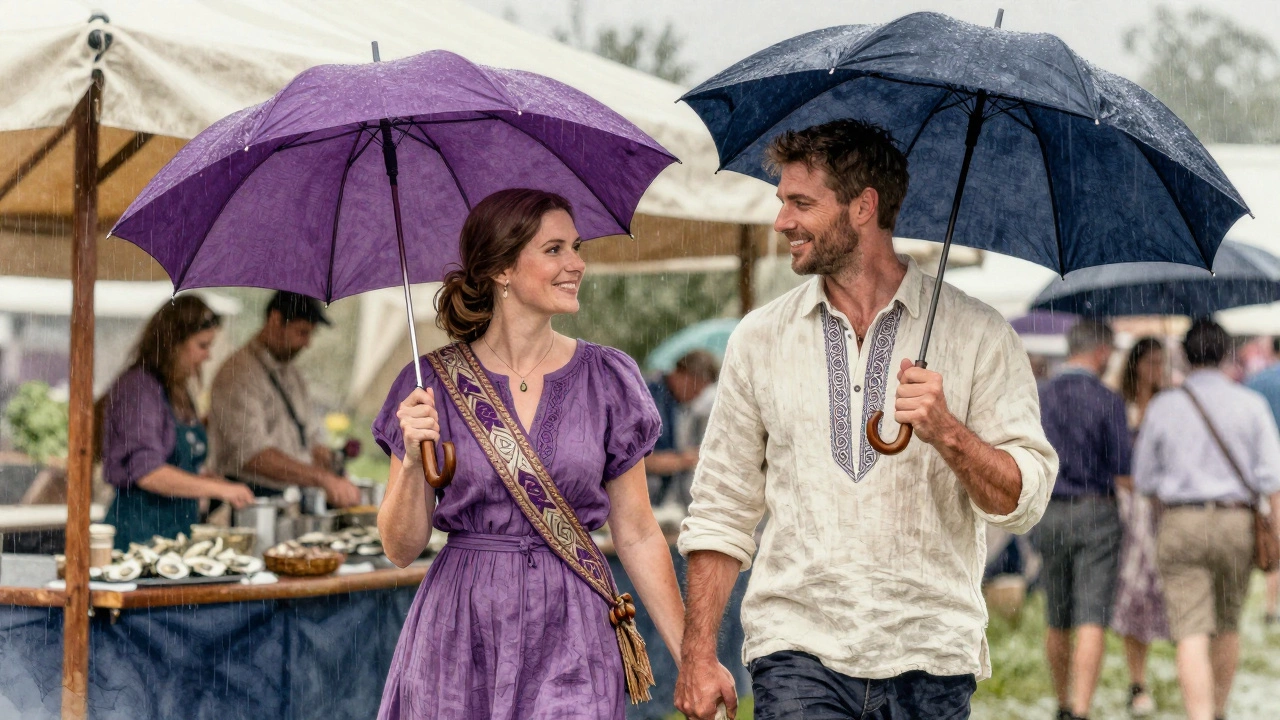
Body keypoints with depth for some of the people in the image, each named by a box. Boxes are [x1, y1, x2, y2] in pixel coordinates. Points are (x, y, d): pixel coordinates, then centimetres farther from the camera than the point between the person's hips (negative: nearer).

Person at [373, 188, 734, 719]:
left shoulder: (607, 378, 3)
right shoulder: (434, 383, 0)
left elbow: (637, 536, 7)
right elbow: (401, 549, 2)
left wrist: (691, 655, 2)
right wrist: (413, 461, -15)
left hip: (569, 634, 1)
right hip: (460, 637, 0)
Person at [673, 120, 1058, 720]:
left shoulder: (976, 335, 3)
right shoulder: (759, 339, 9)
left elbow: (1025, 502, -2)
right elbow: (722, 509, 10)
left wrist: (947, 433, -20)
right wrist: (698, 656, 3)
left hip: (930, 654, 0)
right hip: (798, 648, 1)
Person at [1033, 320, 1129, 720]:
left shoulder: (1037, 398, 3)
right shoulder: (1107, 401, -10)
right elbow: (1123, 474, -9)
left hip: (1048, 517, 5)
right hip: (1095, 514, -5)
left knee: (1058, 623, 17)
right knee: (1092, 622, -7)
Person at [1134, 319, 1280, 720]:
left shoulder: (1163, 407, -1)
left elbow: (1143, 479, 5)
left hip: (1180, 524, -2)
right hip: (1235, 522, 2)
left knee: (1191, 635, -8)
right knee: (1227, 626, 21)